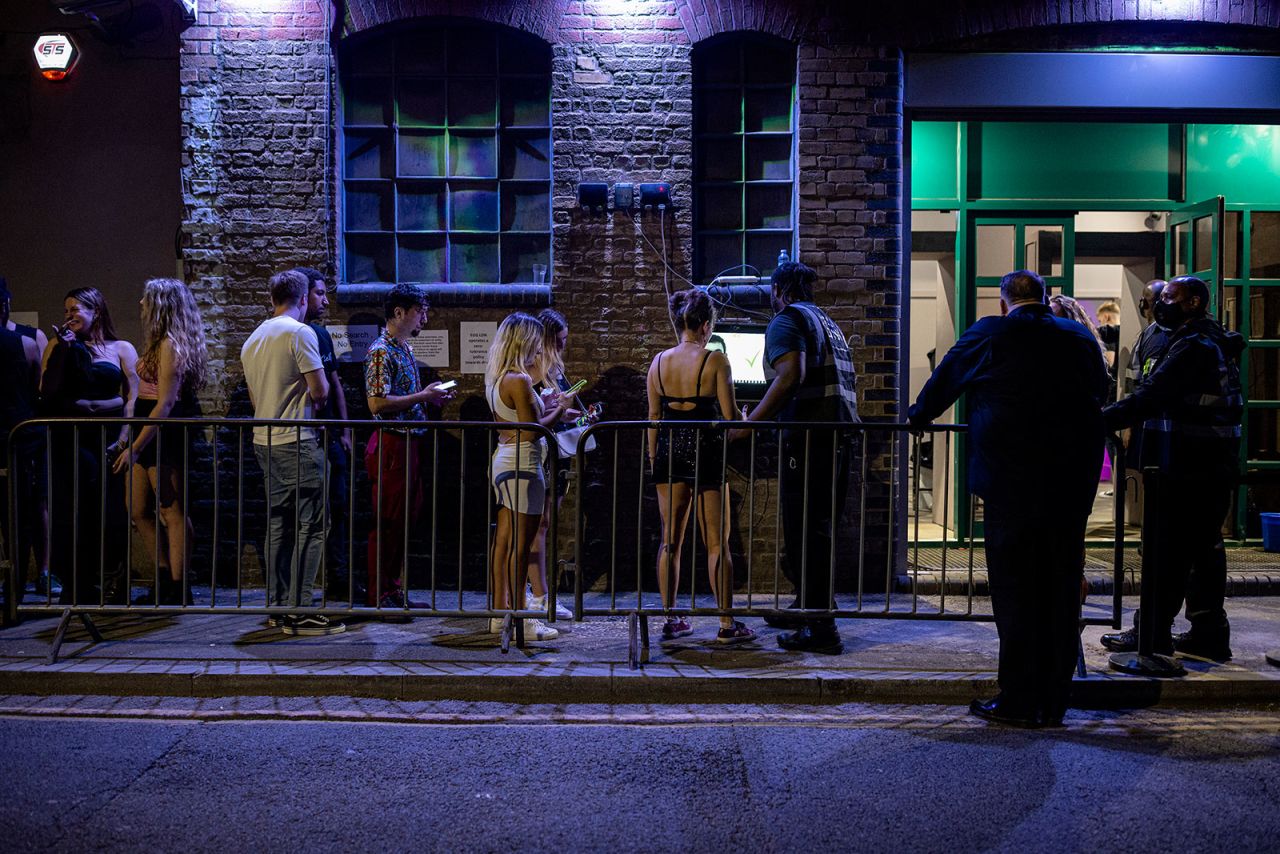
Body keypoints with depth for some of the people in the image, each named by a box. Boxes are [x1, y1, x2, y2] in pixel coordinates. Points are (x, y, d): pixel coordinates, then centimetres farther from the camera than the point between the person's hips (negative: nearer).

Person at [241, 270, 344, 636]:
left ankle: (277, 605, 17)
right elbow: (321, 391, -14)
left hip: (263, 440, 9)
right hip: (296, 441, -9)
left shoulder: (252, 340, 16)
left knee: (279, 523, 13)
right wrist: (315, 398, 8)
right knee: (310, 526, -5)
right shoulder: (300, 332, -10)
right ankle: (299, 612, -6)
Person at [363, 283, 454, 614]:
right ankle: (379, 597, 4)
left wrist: (432, 397, 9)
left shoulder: (405, 350, 17)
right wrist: (423, 396, -16)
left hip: (410, 443, 10)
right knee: (387, 521, -4)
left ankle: (393, 589, 22)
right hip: (391, 443, -10)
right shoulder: (381, 352, -13)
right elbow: (377, 403, -21)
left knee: (406, 518, 13)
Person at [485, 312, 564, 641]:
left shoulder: (496, 378, 12)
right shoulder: (518, 380, -17)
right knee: (520, 545, -4)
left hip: (504, 459, 10)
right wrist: (560, 410, -4)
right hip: (522, 463, -10)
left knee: (504, 541, 13)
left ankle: (500, 613, 20)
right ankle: (519, 620, 1)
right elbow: (532, 431, -17)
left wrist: (542, 404, 20)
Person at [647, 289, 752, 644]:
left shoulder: (659, 361, 5)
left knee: (670, 540, 11)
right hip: (706, 451, -4)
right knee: (717, 543, 3)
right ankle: (727, 625, 7)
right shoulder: (714, 360, -9)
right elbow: (730, 415, -9)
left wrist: (653, 458, 15)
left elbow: (653, 416, 7)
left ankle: (670, 620, 15)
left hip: (670, 451, 5)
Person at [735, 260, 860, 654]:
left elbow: (791, 375, -19)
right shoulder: (828, 323, 24)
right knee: (822, 529, 17)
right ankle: (806, 607, 30)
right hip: (840, 436, 9)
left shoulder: (786, 320, -3)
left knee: (807, 530, -6)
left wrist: (753, 421, -18)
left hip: (807, 436, -9)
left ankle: (821, 629, -6)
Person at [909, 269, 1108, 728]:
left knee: (1014, 589, 2)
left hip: (1011, 483, -4)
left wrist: (917, 416, 31)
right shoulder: (1081, 337, 10)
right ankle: (1053, 702, 17)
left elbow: (945, 378, 13)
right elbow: (1100, 396, 21)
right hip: (1072, 483, 4)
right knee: (1062, 590, 9)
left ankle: (1019, 701, 5)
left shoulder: (989, 334, -1)